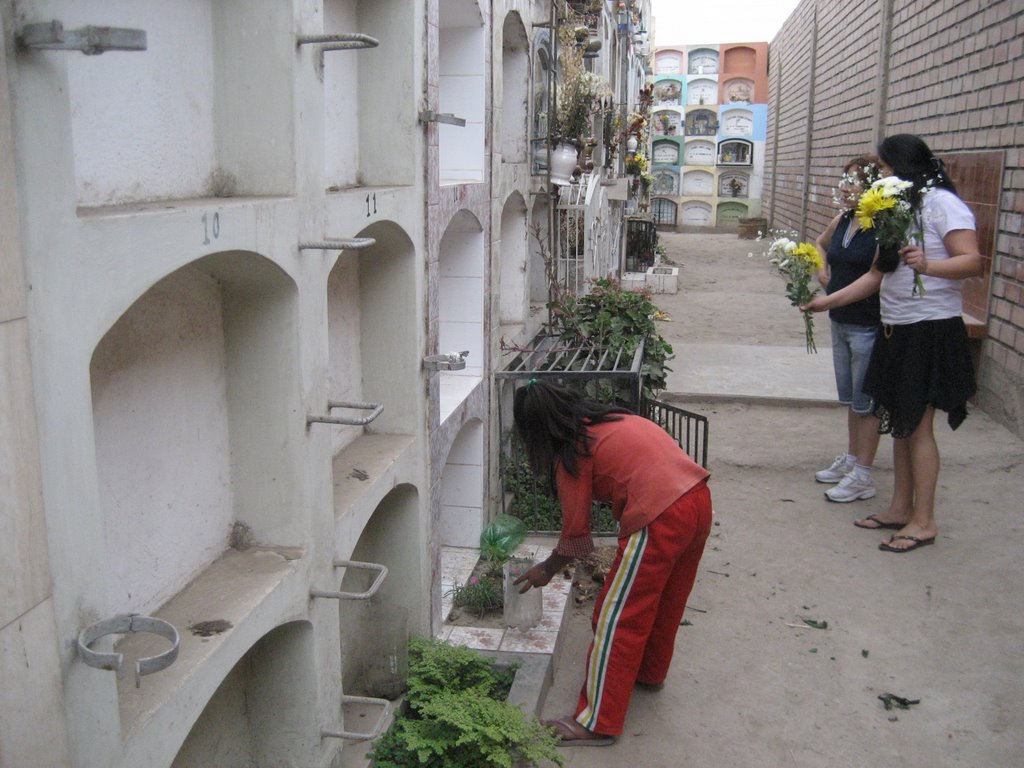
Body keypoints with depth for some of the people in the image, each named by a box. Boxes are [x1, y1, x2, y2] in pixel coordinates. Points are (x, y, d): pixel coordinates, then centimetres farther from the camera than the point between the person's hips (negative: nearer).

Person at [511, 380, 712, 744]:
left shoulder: (571, 454, -5)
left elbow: (575, 533, 1)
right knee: (665, 600, 28)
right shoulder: (605, 420, 17)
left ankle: (598, 723, 12)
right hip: (698, 496, 9)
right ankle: (650, 672, 50)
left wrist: (546, 570, 17)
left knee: (616, 617, 3)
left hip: (661, 519, -9)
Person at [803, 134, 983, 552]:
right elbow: (878, 274, 18)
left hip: (932, 329, -9)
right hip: (896, 329, 9)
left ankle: (924, 521, 3)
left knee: (917, 424, -6)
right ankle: (900, 508, 22)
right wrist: (829, 300, 11)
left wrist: (928, 265, -37)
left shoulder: (942, 203, -10)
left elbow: (972, 261, -20)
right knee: (899, 422, 12)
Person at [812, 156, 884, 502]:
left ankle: (862, 477, 11)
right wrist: (822, 272, 13)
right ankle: (851, 459, 33)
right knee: (850, 397, 19)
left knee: (865, 401, 1)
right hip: (840, 321, 8)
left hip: (868, 327, -8)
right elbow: (820, 244, 28)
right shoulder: (841, 222, 7)